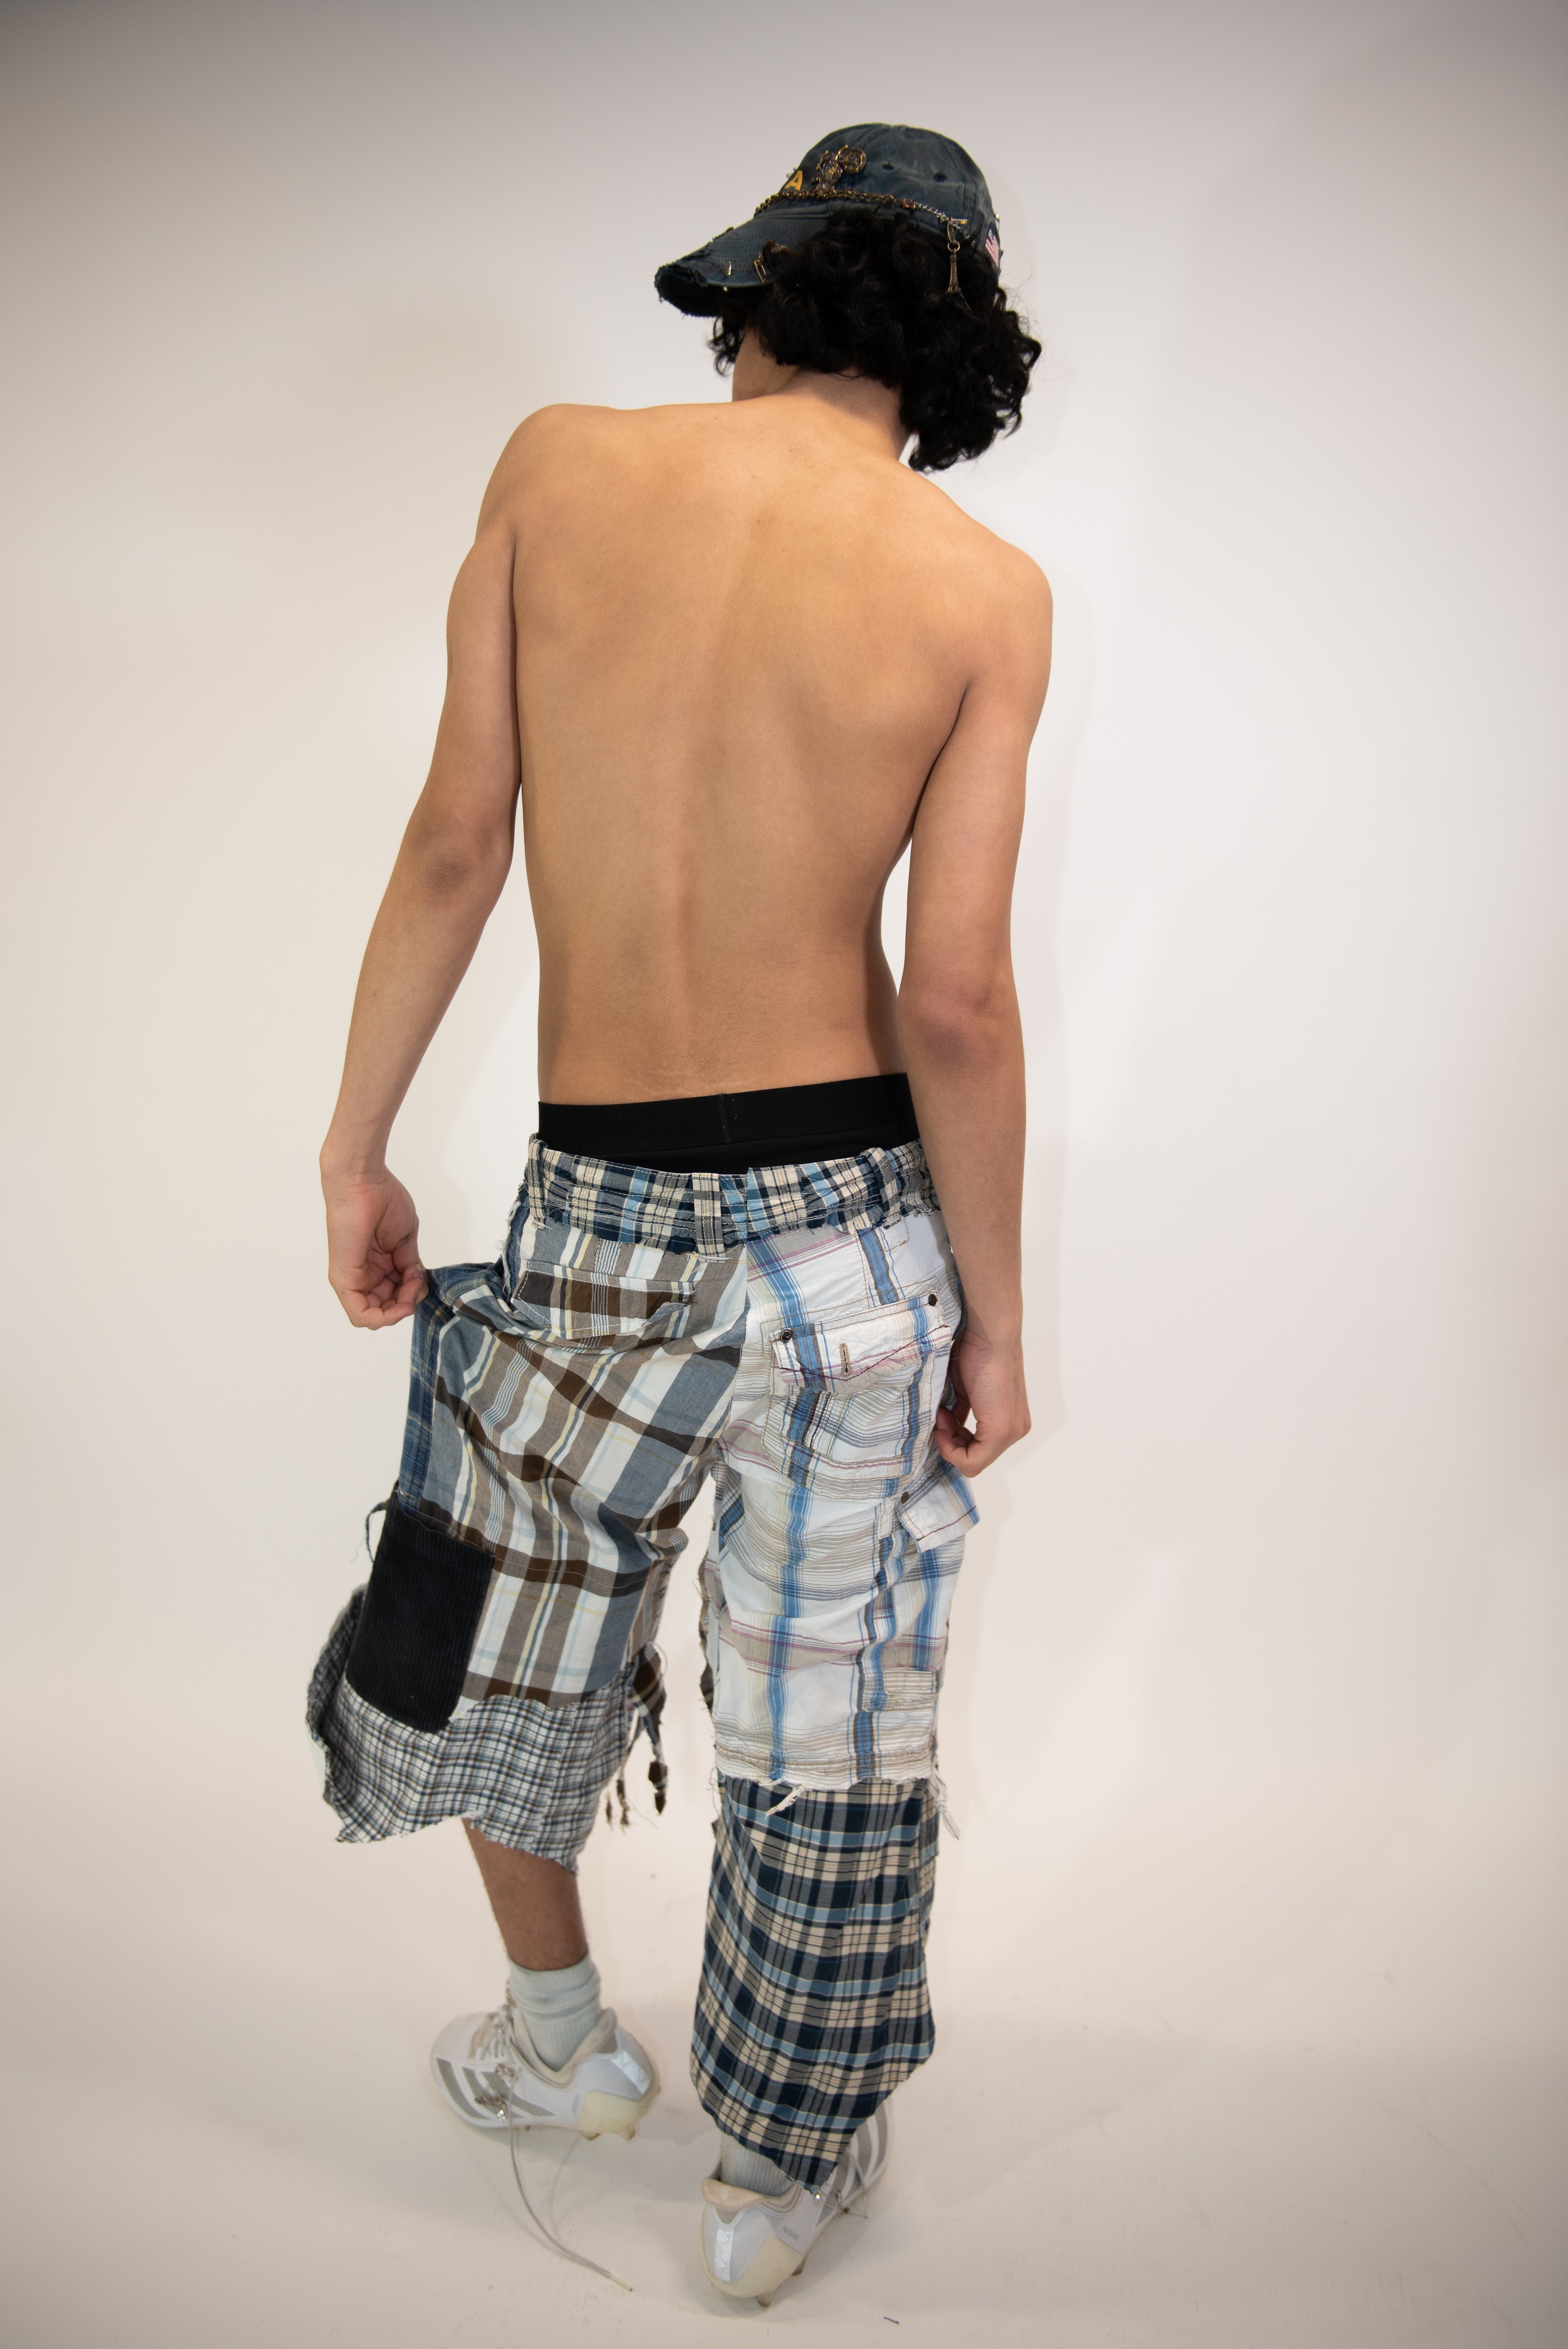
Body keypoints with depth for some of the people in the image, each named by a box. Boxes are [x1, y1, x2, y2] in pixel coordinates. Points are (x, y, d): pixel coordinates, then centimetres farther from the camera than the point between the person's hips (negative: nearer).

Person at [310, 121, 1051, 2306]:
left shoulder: (560, 465, -2)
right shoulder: (987, 590, -6)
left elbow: (455, 841, -3)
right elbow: (959, 995, -11)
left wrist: (357, 1150, 6)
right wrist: (996, 1309, 0)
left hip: (601, 1221, 1)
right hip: (853, 1220, 0)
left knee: (503, 1636, 27)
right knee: (833, 1738, 16)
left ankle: (562, 2042, 49)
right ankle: (780, 2185, 38)